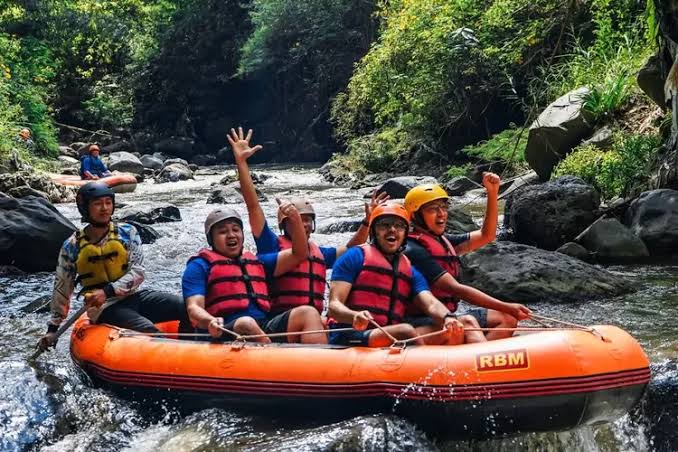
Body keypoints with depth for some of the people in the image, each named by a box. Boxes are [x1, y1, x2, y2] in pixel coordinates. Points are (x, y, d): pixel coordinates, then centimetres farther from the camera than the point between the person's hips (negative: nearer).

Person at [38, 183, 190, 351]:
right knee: (149, 331, -33)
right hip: (105, 309, -3)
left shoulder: (127, 232, 4)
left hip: (135, 297, 3)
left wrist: (108, 291, -19)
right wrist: (53, 328, 13)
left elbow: (138, 272, -4)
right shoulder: (72, 247, 2)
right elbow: (61, 290, 12)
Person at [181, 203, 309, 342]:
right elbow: (194, 308, -1)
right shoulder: (200, 266, 13)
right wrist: (211, 322, -25)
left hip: (264, 330, 5)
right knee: (247, 323, -37)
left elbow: (298, 254, 28)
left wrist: (296, 220, 11)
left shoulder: (257, 263, 30)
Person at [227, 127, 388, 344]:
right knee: (308, 314, -38)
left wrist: (368, 220, 26)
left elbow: (351, 249, 40)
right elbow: (253, 205, 5)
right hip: (276, 324, -5)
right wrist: (241, 162, -1)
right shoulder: (272, 244, 12)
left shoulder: (319, 253, 28)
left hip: (315, 325, 5)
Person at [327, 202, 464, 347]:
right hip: (347, 339, -5)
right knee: (406, 331, -31)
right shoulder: (356, 257, 5)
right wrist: (354, 316, -28)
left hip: (389, 343, 6)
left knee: (454, 333, -15)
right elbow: (334, 305, -4)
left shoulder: (411, 273, 21)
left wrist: (448, 318, -21)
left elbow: (431, 304, 4)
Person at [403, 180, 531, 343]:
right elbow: (455, 289, -22)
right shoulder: (414, 251, -16)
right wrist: (506, 307, -25)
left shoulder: (442, 241, 14)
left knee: (506, 319, -1)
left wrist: (492, 193, 9)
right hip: (419, 322, -9)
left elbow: (486, 236, 20)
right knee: (467, 322, -34)